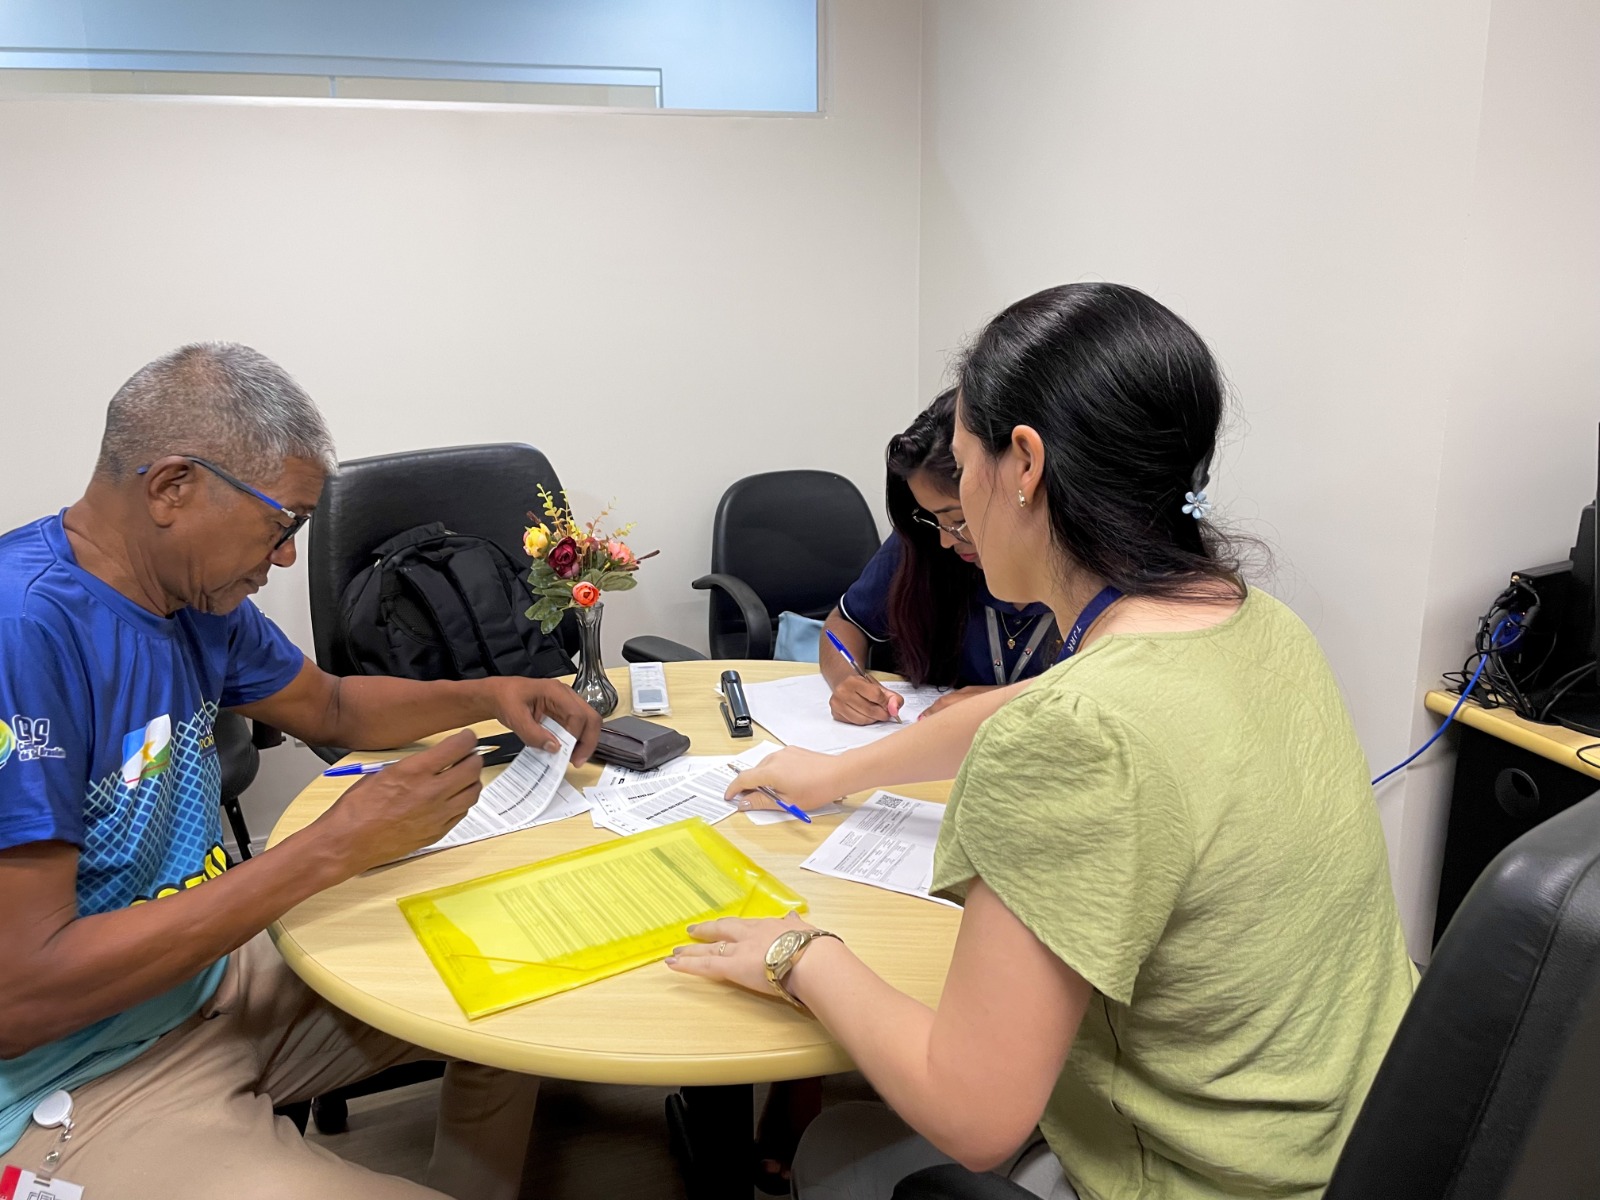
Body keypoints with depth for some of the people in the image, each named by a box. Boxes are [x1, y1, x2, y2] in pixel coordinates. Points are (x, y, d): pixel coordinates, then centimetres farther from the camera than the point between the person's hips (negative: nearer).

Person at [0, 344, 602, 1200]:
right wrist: (335, 848, -28)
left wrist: (491, 696, 2)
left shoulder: (196, 594, 1)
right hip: (73, 1085, -8)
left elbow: (333, 709, 19)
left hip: (215, 969, 9)